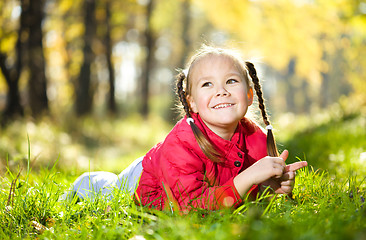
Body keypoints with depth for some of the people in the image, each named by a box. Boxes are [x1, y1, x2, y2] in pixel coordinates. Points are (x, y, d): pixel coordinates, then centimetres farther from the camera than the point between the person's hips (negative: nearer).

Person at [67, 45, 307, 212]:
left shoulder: (257, 139, -29)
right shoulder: (180, 144, -45)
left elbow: (256, 191, -15)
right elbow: (196, 206, -47)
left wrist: (277, 185, -39)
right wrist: (247, 177, -57)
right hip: (143, 180, -4)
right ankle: (91, 182, 52)